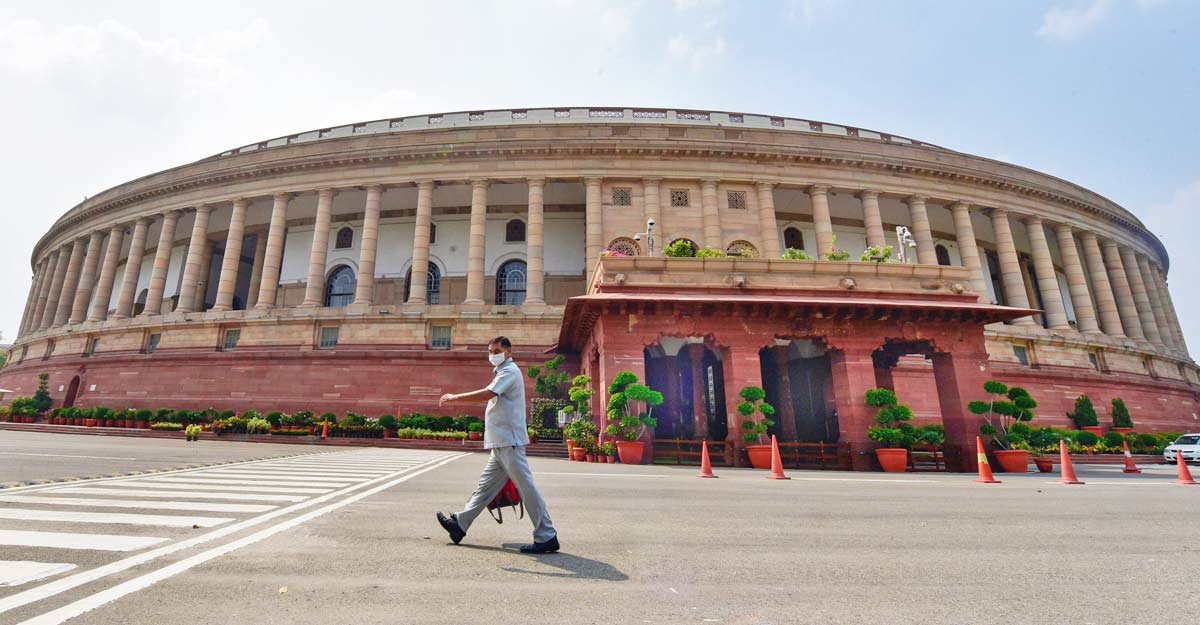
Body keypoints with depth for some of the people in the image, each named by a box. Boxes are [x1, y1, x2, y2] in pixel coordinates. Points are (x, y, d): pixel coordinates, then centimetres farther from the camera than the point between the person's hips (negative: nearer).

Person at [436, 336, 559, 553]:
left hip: (509, 441, -10)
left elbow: (487, 394, -24)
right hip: (502, 443, 10)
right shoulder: (503, 372, 21)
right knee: (485, 485, 18)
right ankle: (460, 524, 30)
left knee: (526, 488, -7)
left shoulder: (509, 370, -10)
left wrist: (454, 397, -15)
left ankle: (547, 537, -2)